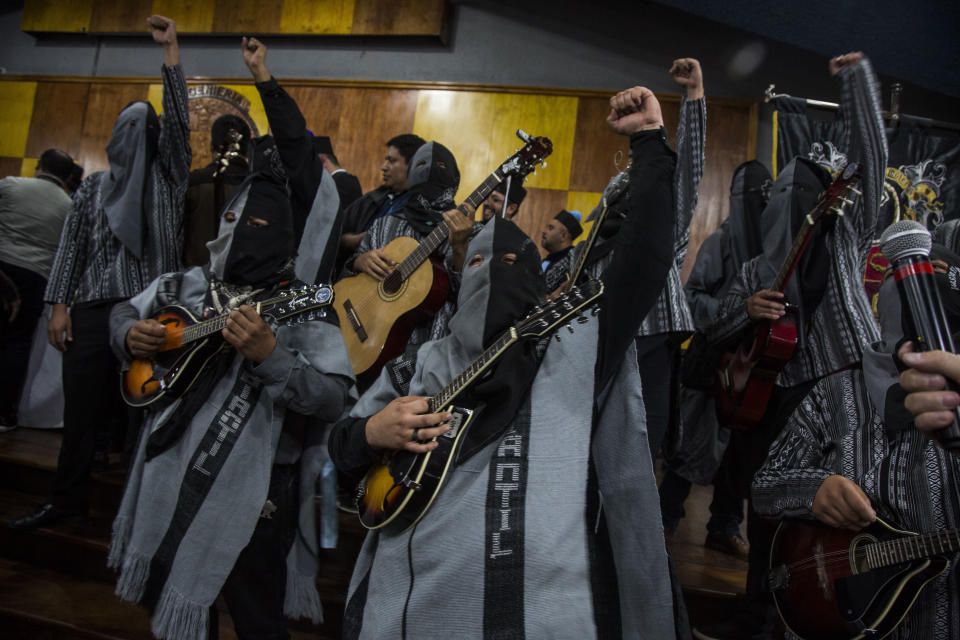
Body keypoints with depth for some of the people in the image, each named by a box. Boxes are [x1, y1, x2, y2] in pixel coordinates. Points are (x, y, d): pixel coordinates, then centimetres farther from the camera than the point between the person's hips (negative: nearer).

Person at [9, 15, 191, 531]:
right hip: (93, 307, 3)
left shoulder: (165, 174, 12)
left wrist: (170, 49, -5)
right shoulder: (93, 187, 17)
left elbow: (178, 119, -1)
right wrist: (60, 304, 3)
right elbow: (72, 246, 12)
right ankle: (68, 501, 15)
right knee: (80, 406, 4)